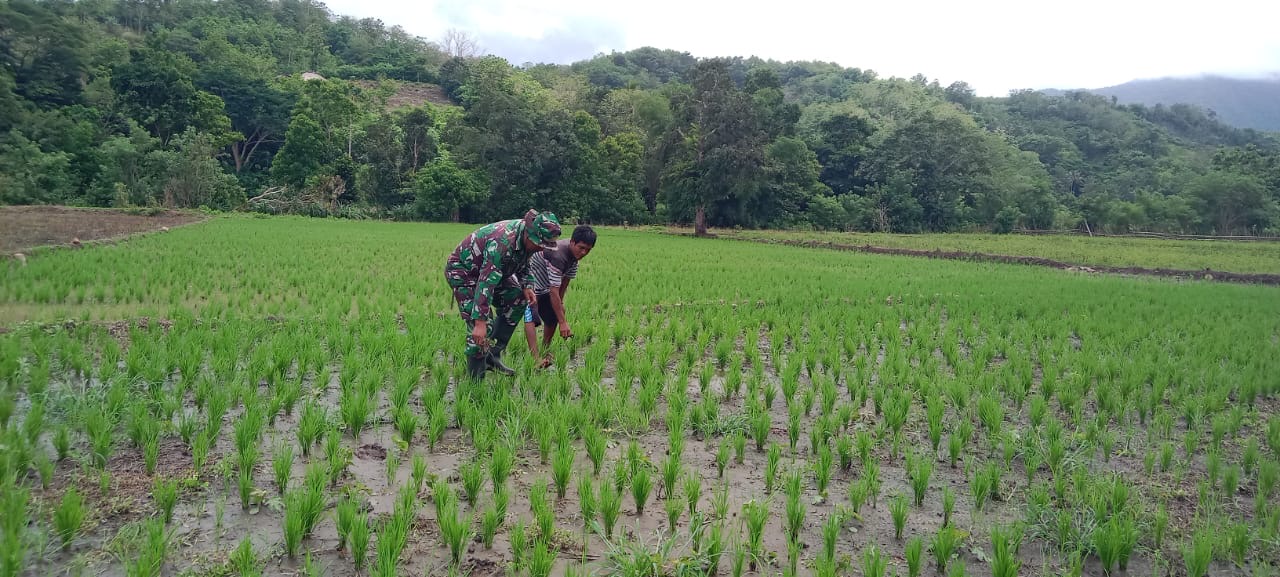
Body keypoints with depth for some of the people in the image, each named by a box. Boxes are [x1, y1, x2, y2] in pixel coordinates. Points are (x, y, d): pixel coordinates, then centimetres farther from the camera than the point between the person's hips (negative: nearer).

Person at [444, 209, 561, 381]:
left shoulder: (527, 239, -10)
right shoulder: (502, 242, -38)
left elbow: (523, 266, 12)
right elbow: (486, 283, -42)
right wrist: (480, 322, -45)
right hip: (461, 271, -9)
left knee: (516, 299, 3)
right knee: (482, 326, -18)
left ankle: (493, 355, 9)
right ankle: (475, 379, -7)